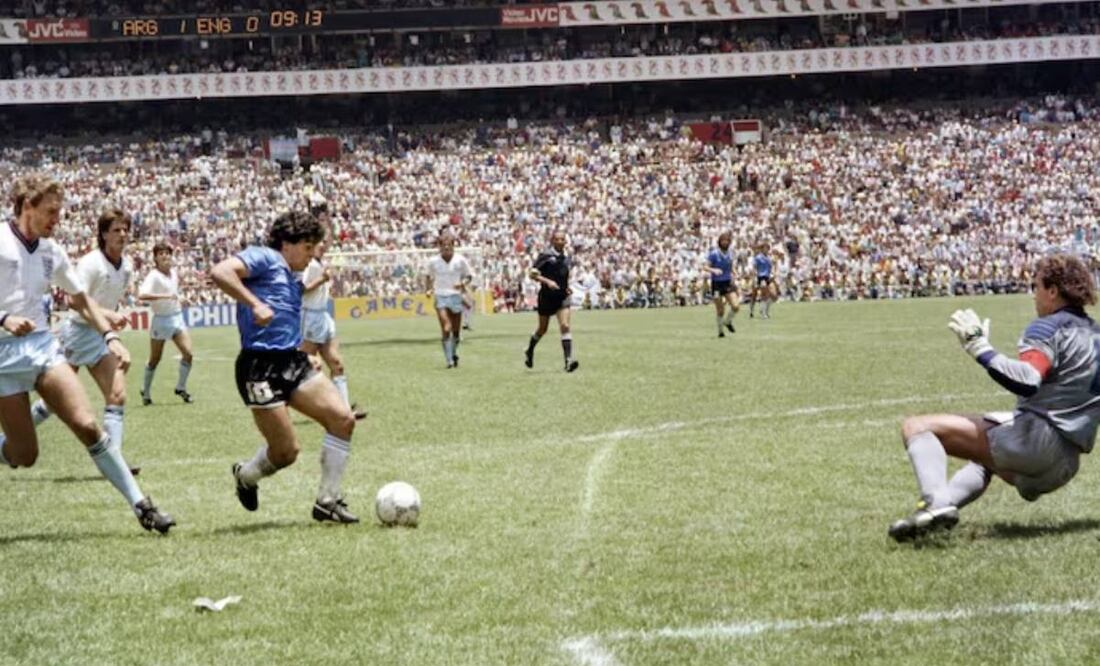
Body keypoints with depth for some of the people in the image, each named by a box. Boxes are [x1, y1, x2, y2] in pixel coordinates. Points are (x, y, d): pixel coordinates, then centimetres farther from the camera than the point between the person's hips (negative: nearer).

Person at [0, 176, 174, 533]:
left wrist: (110, 336, 5)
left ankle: (141, 506, -10)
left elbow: (81, 300, 19)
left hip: (42, 345, 5)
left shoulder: (52, 252, 9)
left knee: (87, 426, -11)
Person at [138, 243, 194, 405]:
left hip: (177, 317, 5)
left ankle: (181, 388, 9)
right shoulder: (154, 276, -16)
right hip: (161, 320, -5)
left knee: (188, 354, -9)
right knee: (155, 360, 7)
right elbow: (142, 295, -34)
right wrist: (165, 296, -37)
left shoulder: (173, 272, 5)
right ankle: (146, 392, 27)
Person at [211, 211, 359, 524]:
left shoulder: (293, 280, 24)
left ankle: (327, 501, 2)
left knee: (343, 418, -8)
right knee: (286, 452, -6)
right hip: (261, 366, -9)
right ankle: (246, 476, 29)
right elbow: (220, 272, -20)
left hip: (293, 361, 9)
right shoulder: (263, 258, -3)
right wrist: (255, 304, -26)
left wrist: (304, 355, 20)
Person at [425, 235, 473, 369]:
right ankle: (449, 360, -12)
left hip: (456, 296, 1)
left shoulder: (460, 260, -2)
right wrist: (428, 289, 1)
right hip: (440, 298, -1)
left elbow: (469, 276, 6)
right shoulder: (433, 261, 1)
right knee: (446, 330, -15)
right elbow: (429, 276, 17)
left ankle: (454, 354, 32)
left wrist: (462, 283, -14)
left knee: (456, 331, 7)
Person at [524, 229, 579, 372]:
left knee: (565, 326, -15)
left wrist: (567, 288, 9)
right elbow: (532, 274, -12)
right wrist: (547, 281, -25)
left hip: (562, 297, 3)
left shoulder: (565, 258, 10)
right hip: (547, 297, -3)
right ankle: (529, 352, 39)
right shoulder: (545, 256, -9)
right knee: (542, 329, 12)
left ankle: (568, 360, -22)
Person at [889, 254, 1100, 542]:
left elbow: (1027, 382, -25)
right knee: (984, 461, 43)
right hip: (1065, 466, 10)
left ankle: (936, 502, -37)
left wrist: (980, 348, -21)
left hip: (1036, 439, -10)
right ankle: (944, 503, 18)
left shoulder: (1049, 328, -7)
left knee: (916, 427, -14)